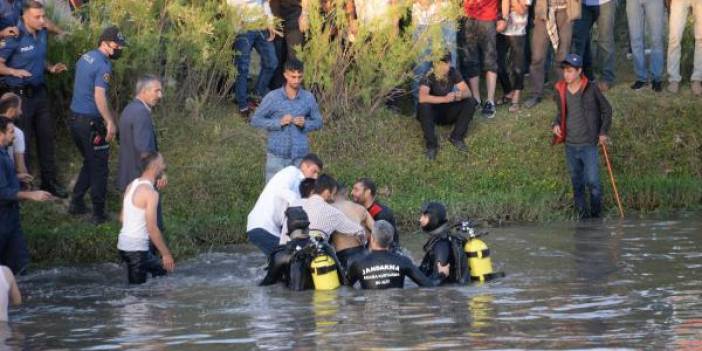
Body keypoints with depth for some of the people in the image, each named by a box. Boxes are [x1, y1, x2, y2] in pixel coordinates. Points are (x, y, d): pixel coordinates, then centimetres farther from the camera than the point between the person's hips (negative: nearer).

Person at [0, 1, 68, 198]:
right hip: (20, 95, -7)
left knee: (47, 136, 11)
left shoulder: (42, 34, 5)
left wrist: (51, 68, 1)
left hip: (39, 92, 7)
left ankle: (49, 182, 23)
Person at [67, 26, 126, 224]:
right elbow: (99, 96, -28)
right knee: (99, 168, 3)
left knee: (90, 163, 23)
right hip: (90, 122, -9)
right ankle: (98, 214, 7)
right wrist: (110, 122, -27)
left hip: (74, 118, 9)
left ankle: (76, 203, 23)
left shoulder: (85, 58, 11)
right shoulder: (103, 65, -18)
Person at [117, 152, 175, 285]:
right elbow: (152, 229, -20)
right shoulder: (150, 193, -18)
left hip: (123, 244, 9)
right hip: (136, 249, -9)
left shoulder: (131, 186, 9)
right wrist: (166, 254, -11)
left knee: (161, 269, 21)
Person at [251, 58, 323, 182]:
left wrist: (305, 124, -10)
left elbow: (318, 122, 12)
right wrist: (278, 122, -14)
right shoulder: (273, 97, -5)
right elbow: (255, 120, -1)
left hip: (300, 156, 1)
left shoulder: (308, 98, 1)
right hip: (277, 156, -1)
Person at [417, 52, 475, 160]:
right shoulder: (429, 76, -23)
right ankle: (431, 144, -26)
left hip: (448, 112, 4)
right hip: (433, 113, -4)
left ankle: (456, 137, -12)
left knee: (470, 102, -17)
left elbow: (467, 92, -8)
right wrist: (445, 99, -46)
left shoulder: (453, 73, -8)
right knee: (424, 106, -37)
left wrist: (460, 94, -33)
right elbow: (422, 97, -38)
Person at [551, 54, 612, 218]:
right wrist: (556, 124, -2)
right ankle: (582, 214, 18)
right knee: (576, 182, 9)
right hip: (570, 145, 4)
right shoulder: (561, 90, 2)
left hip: (588, 144, -4)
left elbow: (607, 110, 2)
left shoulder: (591, 89, -9)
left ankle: (596, 213, 5)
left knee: (592, 180, -9)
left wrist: (603, 132, -5)